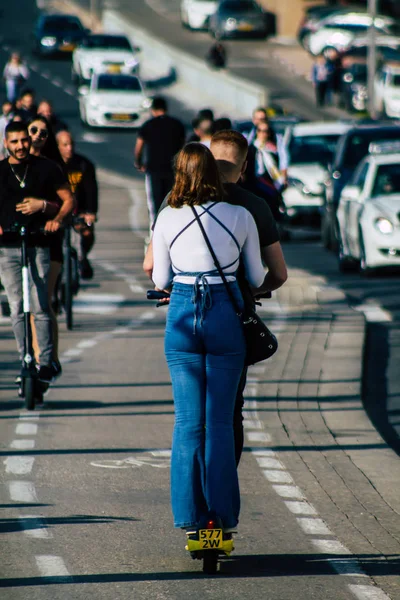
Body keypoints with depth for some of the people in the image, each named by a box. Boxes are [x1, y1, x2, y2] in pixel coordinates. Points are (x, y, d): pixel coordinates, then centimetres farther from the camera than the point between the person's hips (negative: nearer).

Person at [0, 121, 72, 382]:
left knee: (41, 307, -9)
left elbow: (69, 199, 8)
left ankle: (46, 362, -6)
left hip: (38, 245, -2)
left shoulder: (46, 168, 5)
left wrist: (56, 218, -11)